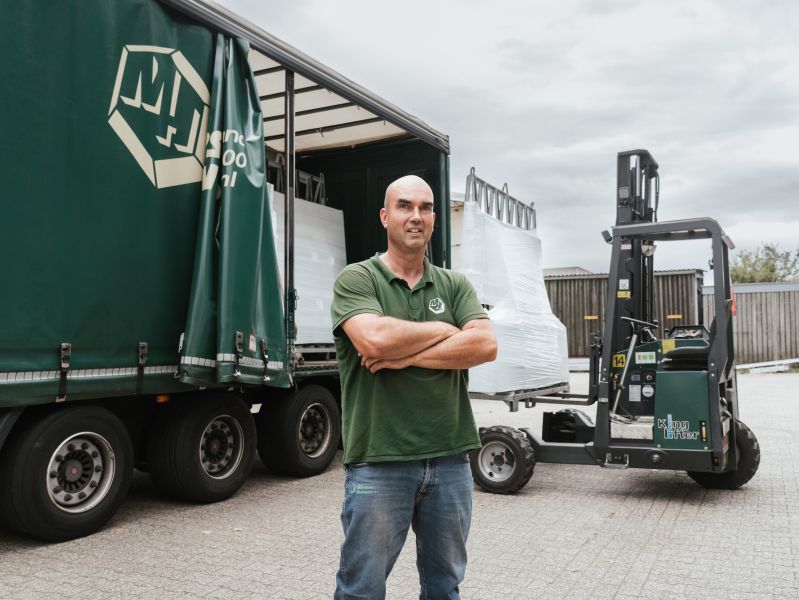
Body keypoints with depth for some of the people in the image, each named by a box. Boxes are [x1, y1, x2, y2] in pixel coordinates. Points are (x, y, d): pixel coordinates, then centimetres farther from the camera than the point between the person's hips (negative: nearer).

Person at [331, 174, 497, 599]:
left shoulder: (455, 285, 10)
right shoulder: (356, 279, -2)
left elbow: (485, 345, -6)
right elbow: (374, 339, -21)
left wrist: (406, 356, -14)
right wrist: (445, 330, -6)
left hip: (450, 460, 4)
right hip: (379, 463, -4)